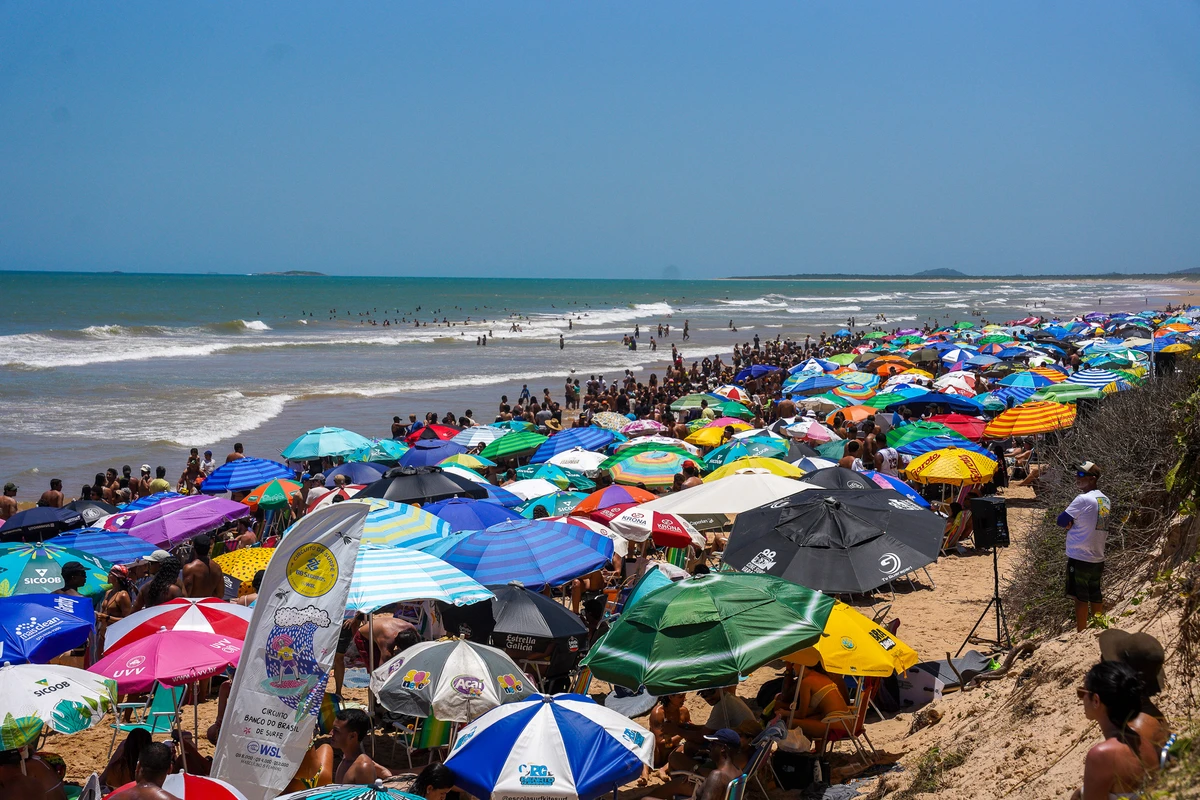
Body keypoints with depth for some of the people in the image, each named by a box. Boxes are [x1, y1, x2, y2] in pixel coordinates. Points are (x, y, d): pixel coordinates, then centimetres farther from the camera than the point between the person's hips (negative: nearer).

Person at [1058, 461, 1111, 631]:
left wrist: (1069, 523, 6)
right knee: (1095, 597, 13)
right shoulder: (1105, 500, 10)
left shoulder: (1083, 499, -15)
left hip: (1080, 558, -7)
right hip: (1098, 558, 7)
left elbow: (1061, 521, -12)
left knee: (1081, 598, -2)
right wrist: (1075, 523, 1)